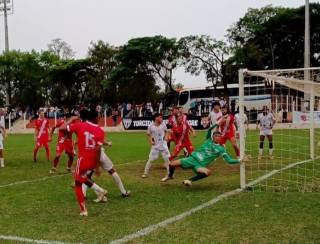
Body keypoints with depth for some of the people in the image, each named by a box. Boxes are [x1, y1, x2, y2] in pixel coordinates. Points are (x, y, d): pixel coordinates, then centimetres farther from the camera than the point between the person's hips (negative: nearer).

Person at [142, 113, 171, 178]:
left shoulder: (163, 124, -4)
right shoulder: (151, 126, -9)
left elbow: (166, 131, 13)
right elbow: (148, 135, 6)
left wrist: (166, 137, -6)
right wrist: (150, 141, -8)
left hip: (163, 145, 2)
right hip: (155, 145, -2)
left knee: (167, 159, 2)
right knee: (150, 159, 1)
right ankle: (145, 173, 14)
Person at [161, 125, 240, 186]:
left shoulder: (221, 149, 2)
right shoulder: (209, 141, 5)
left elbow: (229, 160, -2)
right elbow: (209, 131, -12)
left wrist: (238, 160, -14)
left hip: (200, 165, -1)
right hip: (192, 158, 1)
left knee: (208, 172, -35)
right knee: (172, 164, -5)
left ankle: (190, 180, -15)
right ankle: (170, 176, 31)